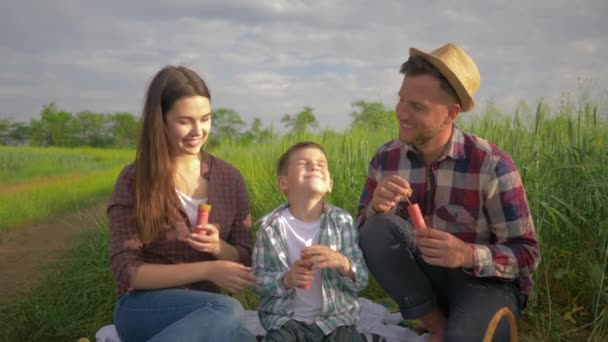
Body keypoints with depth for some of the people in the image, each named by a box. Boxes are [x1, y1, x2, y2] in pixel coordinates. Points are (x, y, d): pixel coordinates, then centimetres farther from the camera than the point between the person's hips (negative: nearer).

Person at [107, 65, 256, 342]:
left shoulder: (229, 178, 4)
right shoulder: (134, 180, -6)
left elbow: (245, 260, 9)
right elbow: (126, 272, -11)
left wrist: (218, 247, -14)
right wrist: (208, 270, -20)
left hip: (203, 308, 3)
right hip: (144, 308, -3)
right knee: (228, 311, -35)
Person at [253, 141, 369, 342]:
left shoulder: (342, 222, -2)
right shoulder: (271, 227, -5)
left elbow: (361, 281, -3)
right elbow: (258, 280, -2)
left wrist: (342, 263, -23)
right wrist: (285, 280, -21)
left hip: (335, 316, 1)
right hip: (285, 318, -1)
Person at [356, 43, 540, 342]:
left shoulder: (492, 165, -18)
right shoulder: (385, 158, -6)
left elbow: (527, 254, -14)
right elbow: (361, 234, -4)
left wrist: (468, 254, -34)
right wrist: (377, 209, -27)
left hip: (486, 281, -4)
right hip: (423, 277, 4)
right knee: (378, 230, -26)